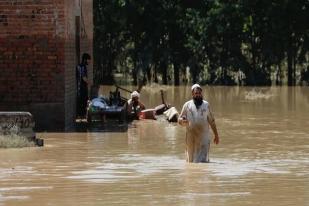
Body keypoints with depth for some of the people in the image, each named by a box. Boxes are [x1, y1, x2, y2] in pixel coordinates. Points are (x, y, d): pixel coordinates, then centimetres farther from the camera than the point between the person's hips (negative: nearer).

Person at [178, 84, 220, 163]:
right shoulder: (187, 105, 7)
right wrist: (183, 120, -18)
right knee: (191, 159, 4)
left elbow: (211, 121, 14)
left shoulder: (206, 105, 10)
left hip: (204, 136, -1)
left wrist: (216, 135, 13)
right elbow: (180, 120, 7)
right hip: (191, 136, 1)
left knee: (203, 159, -11)